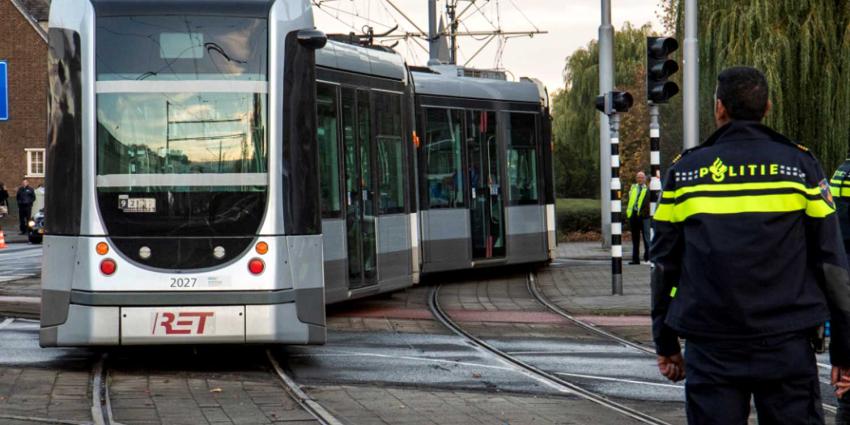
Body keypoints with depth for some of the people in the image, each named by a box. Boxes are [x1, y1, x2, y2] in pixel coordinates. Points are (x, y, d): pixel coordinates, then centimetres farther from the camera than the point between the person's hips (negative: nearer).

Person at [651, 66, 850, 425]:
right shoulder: (800, 165, 3)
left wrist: (665, 343, 19)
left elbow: (664, 264, 10)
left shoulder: (684, 170, 6)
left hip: (710, 351, 1)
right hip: (787, 346, -1)